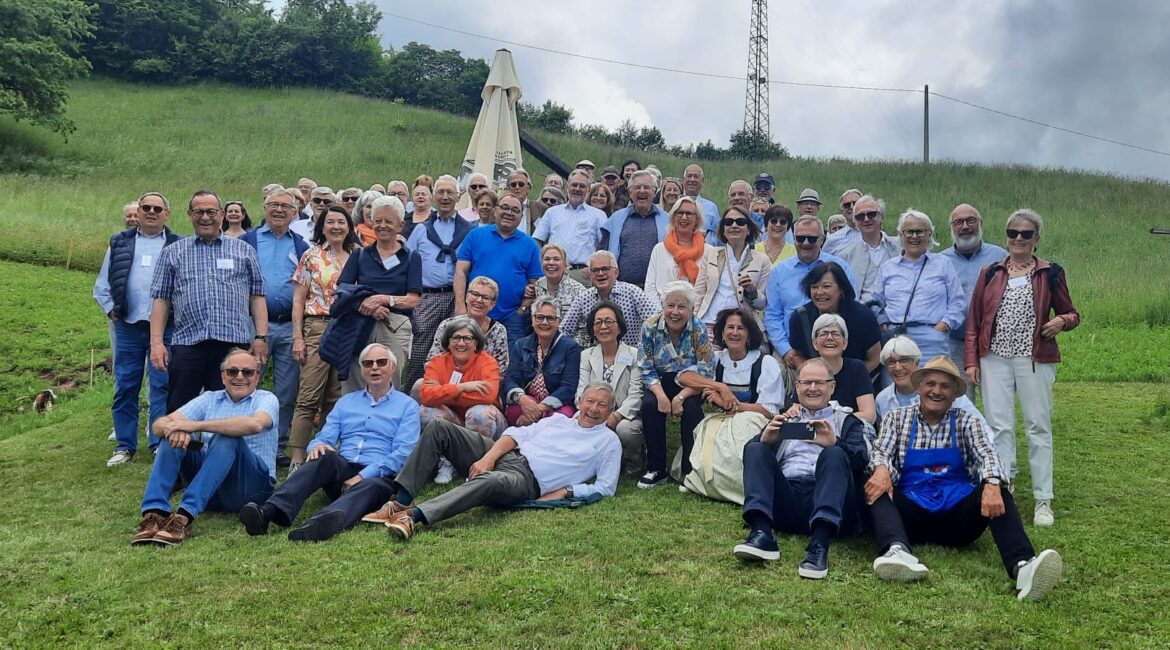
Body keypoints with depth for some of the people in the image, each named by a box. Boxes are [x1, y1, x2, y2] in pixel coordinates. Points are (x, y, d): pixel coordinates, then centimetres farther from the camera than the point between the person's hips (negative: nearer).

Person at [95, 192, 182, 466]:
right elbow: (102, 285, 14)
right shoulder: (119, 243, 12)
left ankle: (160, 445, 8)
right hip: (127, 327, 3)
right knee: (125, 387, 7)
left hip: (165, 328, -3)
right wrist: (111, 310, 3)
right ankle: (125, 446, 16)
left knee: (162, 387, 0)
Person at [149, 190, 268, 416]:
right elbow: (161, 299, 10)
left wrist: (261, 337, 0)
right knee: (178, 412, 3)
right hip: (187, 344, 0)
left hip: (234, 344, 0)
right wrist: (157, 342, 0)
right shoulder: (172, 253, 14)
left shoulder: (244, 251, 14)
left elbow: (257, 296, 9)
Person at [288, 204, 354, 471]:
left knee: (337, 398, 7)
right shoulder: (311, 256, 4)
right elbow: (298, 301, 1)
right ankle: (297, 460, -8)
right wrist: (297, 337, -7)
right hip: (318, 329, -3)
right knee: (308, 398, -9)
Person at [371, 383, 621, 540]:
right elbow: (517, 433, 14)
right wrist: (488, 458, -5)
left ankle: (414, 516, -54)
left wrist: (566, 492, -7)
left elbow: (605, 487, 6)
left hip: (526, 479, -5)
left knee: (491, 480, -43)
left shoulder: (609, 442, 15)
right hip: (505, 454, 6)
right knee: (439, 427, -13)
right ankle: (402, 500, -22)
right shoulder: (559, 419, 25)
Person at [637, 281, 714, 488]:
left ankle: (691, 470, -14)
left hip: (690, 385, -1)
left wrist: (681, 397, -27)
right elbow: (646, 369, -9)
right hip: (660, 382, 1)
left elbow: (706, 373, -16)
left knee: (691, 407, -31)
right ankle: (656, 469, -13)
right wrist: (661, 395, -25)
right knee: (649, 405, -28)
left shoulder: (699, 330, -16)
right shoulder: (650, 327, -12)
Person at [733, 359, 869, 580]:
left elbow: (861, 460, 3)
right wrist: (765, 440, -11)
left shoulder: (847, 421, 23)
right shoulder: (784, 419, 28)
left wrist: (834, 443, -18)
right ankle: (761, 534, -36)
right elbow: (751, 454, 13)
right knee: (756, 449, -17)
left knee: (834, 454, -27)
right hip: (785, 503, 2)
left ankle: (819, 545, -44)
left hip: (828, 503, -2)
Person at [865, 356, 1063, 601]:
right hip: (911, 512, 0)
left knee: (998, 492, -27)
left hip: (958, 513, 1)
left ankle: (1022, 565, -49)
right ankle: (897, 550, -55)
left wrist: (992, 483, -30)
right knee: (877, 487, -29)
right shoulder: (897, 419, 12)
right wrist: (882, 469, -30)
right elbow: (881, 451, -3)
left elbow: (986, 455, -6)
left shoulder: (966, 423, 12)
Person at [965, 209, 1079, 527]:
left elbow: (1071, 313, 12)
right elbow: (974, 320, 8)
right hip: (995, 359, 1)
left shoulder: (1050, 273, 5)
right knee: (999, 426, 2)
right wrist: (971, 361, 2)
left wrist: (1062, 321, -12)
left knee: (1038, 426, 2)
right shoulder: (990, 273, 8)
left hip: (1035, 360, -1)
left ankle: (1043, 501, 9)